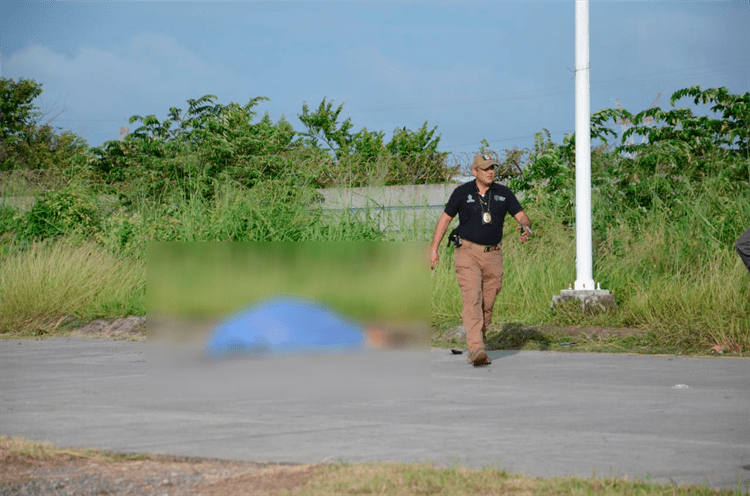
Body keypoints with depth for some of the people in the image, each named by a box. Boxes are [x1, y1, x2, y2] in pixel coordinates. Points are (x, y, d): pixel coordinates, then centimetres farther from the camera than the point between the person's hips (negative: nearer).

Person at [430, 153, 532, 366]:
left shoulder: (503, 193, 4)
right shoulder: (462, 192, -2)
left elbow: (522, 216, 2)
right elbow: (445, 219, 5)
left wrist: (527, 229, -22)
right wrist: (433, 249, 0)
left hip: (493, 255, 4)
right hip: (468, 253, -4)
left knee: (487, 306, 7)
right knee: (472, 300, -18)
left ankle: (473, 351, 21)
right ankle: (476, 350, -29)